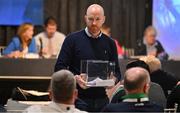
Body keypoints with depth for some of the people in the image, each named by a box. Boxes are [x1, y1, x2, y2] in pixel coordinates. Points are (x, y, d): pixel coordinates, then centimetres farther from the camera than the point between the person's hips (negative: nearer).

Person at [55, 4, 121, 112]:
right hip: (77, 99, -3)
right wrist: (76, 78, -20)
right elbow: (59, 67, -3)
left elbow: (117, 72, 12)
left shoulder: (110, 43, 9)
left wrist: (113, 80, -11)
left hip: (102, 99, 3)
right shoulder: (73, 39, -1)